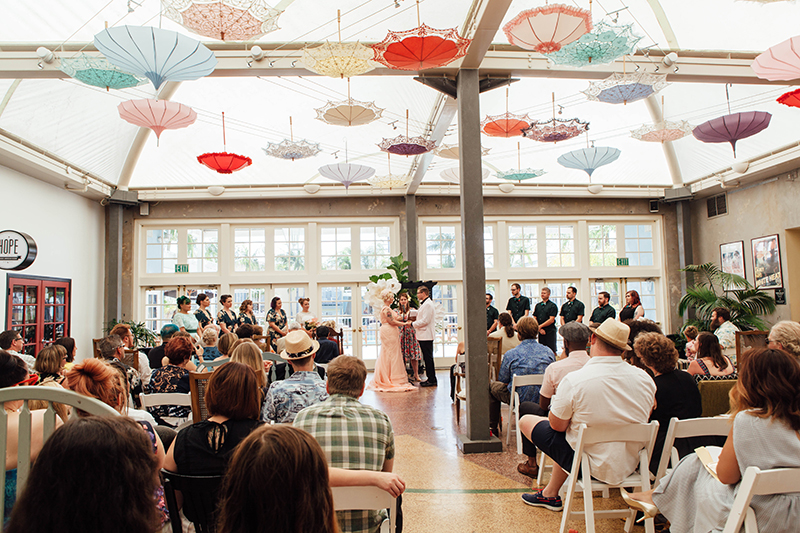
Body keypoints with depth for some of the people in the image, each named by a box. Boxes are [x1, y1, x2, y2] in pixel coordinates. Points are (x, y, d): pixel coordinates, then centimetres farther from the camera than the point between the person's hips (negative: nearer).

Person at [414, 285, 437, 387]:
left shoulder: (428, 304, -15)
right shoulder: (424, 304, 18)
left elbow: (425, 321, -20)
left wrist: (413, 324, -11)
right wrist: (415, 319, 15)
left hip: (426, 336, -10)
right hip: (423, 336, 10)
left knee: (428, 358, -6)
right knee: (426, 358, 12)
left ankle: (432, 380, -2)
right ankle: (430, 379, 18)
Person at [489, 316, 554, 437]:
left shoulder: (511, 354, -15)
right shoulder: (549, 352, -4)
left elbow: (502, 380, -3)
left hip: (519, 399, -4)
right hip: (543, 399, 4)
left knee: (492, 386, 23)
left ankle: (493, 428, 26)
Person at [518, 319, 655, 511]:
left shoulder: (574, 380, -23)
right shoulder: (645, 378, -7)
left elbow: (557, 425, -11)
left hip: (593, 466, -6)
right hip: (630, 465, 6)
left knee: (526, 421, 9)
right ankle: (550, 493, 38)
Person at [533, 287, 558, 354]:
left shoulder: (553, 306, -2)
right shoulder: (537, 306, 14)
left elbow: (551, 320, -10)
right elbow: (534, 319, 10)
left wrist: (540, 326, -10)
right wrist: (540, 329, -4)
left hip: (550, 331, -5)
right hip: (540, 331, 5)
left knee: (552, 350, -6)